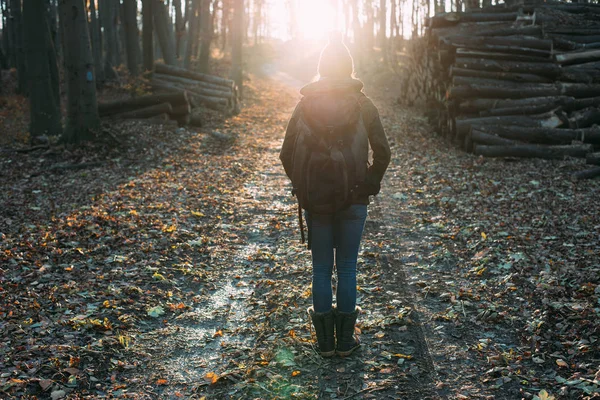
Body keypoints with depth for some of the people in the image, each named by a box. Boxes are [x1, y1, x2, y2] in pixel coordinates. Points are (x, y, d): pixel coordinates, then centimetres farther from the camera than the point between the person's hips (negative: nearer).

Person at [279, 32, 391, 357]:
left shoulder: (306, 104, -1)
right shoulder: (363, 104, -4)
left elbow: (287, 153, -2)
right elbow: (382, 152, -7)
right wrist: (370, 185, 5)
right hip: (353, 200, 0)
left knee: (321, 268, 10)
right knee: (347, 268, 9)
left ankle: (325, 341, 17)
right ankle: (345, 340, 17)